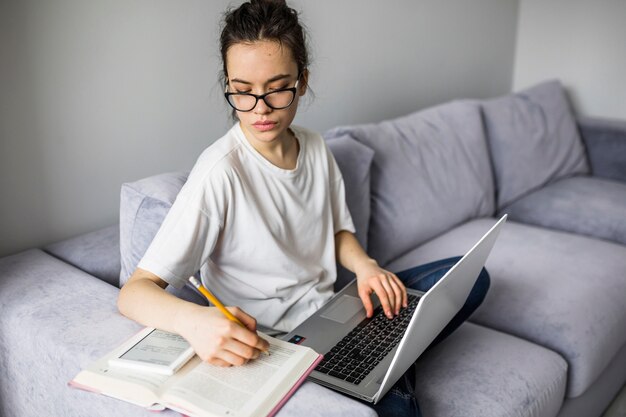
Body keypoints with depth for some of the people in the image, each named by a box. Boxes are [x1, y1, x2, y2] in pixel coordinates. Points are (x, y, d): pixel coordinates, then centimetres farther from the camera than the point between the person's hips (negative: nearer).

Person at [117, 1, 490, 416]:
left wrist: (365, 266, -9)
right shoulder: (220, 172, -23)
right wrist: (193, 320, -47)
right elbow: (135, 291, -25)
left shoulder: (315, 148, -1)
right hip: (271, 343, -7)